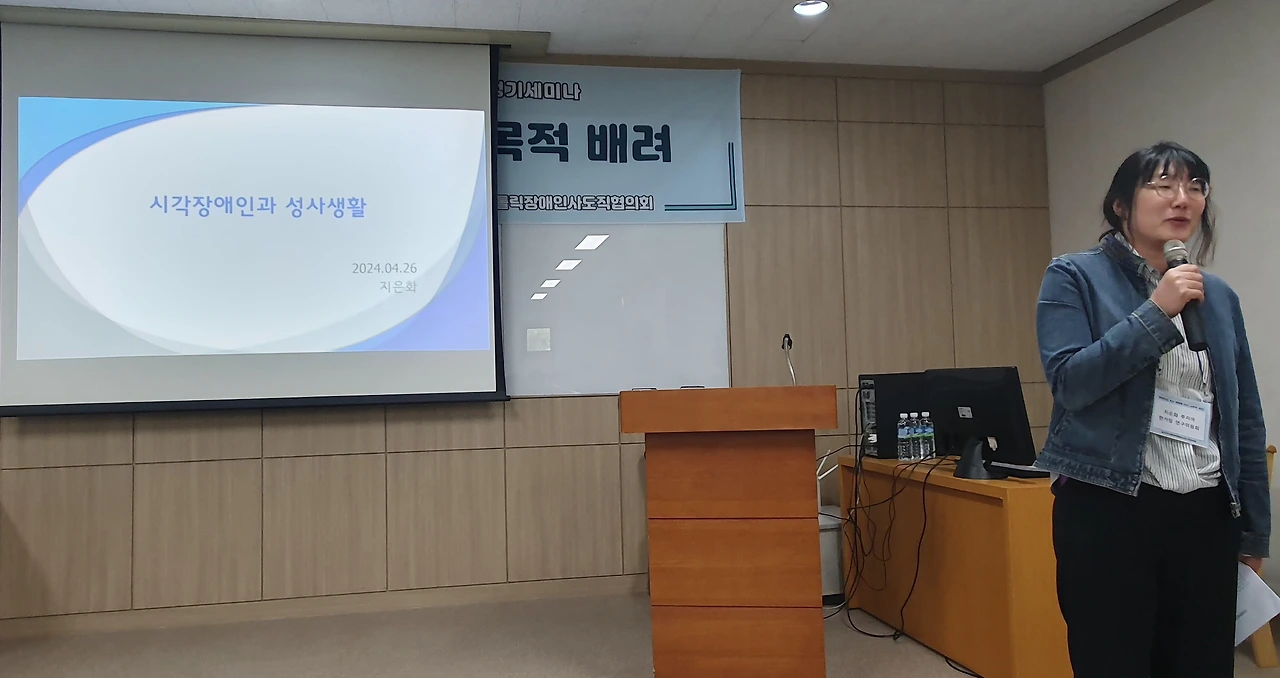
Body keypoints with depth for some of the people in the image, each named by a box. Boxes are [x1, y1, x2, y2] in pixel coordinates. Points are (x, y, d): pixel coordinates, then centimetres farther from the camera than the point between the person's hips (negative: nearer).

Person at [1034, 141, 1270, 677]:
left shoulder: (1218, 296, 11)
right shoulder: (1075, 278, -4)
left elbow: (1246, 417, 14)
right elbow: (1069, 381, -16)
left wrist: (1255, 527, 15)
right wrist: (1157, 313, -19)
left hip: (1206, 515, 5)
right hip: (1109, 511, -5)